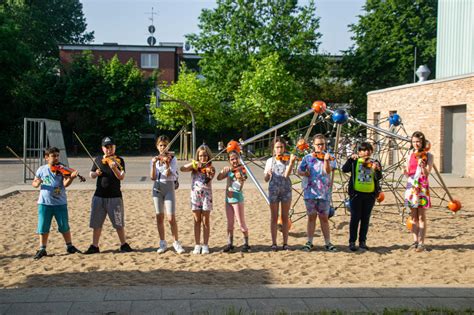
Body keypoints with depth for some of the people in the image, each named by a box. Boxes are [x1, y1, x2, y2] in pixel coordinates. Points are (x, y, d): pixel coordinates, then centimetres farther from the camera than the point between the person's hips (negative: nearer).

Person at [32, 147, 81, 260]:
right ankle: (42, 249, 18)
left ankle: (69, 246, 21)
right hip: (44, 203, 1)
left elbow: (65, 184, -16)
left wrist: (71, 177, -37)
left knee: (64, 226, 6)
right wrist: (36, 183, -15)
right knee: (43, 227, 5)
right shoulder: (42, 169, 2)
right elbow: (34, 183, 9)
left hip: (60, 203, -1)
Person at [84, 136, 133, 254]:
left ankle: (124, 245, 17)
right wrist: (96, 173, -10)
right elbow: (91, 175, 13)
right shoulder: (98, 160, 8)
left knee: (119, 223, 5)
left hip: (115, 197, -3)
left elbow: (121, 177, -16)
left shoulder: (119, 160, -3)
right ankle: (94, 246, 16)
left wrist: (114, 168, -34)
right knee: (96, 223, 7)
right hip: (99, 196, 3)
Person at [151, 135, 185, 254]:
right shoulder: (155, 159, 7)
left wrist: (167, 163, -27)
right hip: (157, 188, 3)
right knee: (159, 217, 6)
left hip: (169, 188, -3)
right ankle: (163, 243, 15)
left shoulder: (172, 158, -2)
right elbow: (153, 177, -2)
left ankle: (176, 242, 4)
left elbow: (168, 175, -13)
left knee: (171, 218, -9)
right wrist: (154, 164, -15)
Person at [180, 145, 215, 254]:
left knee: (206, 221, 2)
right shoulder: (194, 167, 5)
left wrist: (209, 174, -32)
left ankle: (205, 245, 7)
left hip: (206, 195, -1)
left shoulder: (211, 168, 2)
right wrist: (194, 163, -18)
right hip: (195, 194, 1)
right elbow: (182, 169, -10)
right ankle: (197, 245, 9)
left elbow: (208, 181, -13)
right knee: (197, 221, 5)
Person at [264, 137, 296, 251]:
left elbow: (286, 175, -16)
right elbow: (266, 179, 1)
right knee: (274, 218, 4)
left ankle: (285, 243, 11)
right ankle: (274, 243, 9)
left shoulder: (288, 159, 0)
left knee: (285, 217, 5)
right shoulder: (270, 161, 4)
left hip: (286, 190, 0)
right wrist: (268, 174, -21)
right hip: (273, 190, 1)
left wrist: (291, 162, -27)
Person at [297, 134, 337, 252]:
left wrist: (326, 160, -33)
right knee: (311, 217, 7)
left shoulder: (329, 157, 1)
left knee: (324, 218, 4)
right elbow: (299, 171, 11)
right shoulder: (307, 157, 5)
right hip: (310, 192, 1)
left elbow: (328, 170, -16)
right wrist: (304, 173, -10)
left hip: (324, 192, -1)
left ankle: (328, 243, 12)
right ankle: (309, 242, 15)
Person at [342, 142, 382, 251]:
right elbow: (344, 169, -13)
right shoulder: (355, 162, 1)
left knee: (366, 218, 9)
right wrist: (350, 159, -26)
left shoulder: (375, 163, 6)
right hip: (356, 193, -2)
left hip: (370, 194, 2)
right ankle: (352, 242, 6)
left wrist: (376, 169, -27)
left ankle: (362, 241, 18)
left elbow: (379, 177, -7)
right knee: (355, 218, 0)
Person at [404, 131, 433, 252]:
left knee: (421, 216, -4)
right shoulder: (410, 155, 11)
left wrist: (423, 166, -30)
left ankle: (421, 243, -4)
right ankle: (415, 241, 10)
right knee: (413, 216, 5)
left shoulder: (428, 156, -1)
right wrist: (406, 172, -11)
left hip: (422, 187, -4)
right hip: (411, 186, 4)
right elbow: (408, 174, 11)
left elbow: (427, 173, -10)